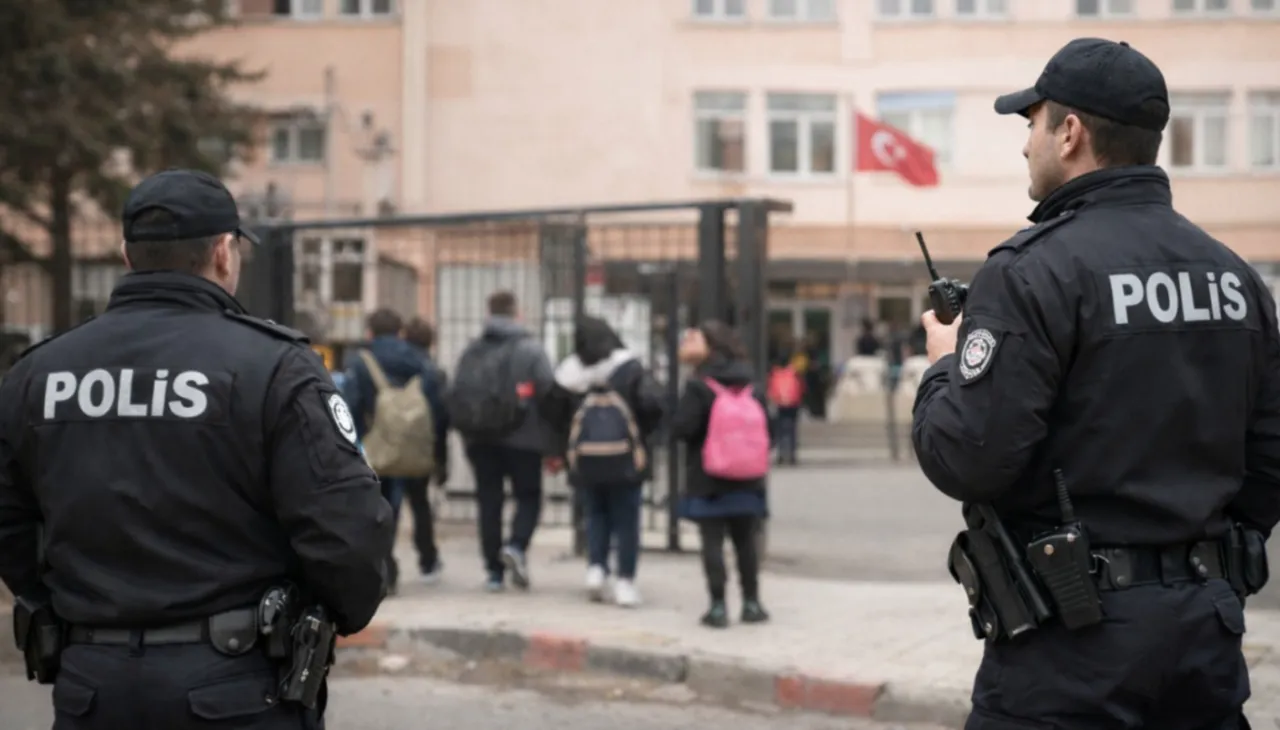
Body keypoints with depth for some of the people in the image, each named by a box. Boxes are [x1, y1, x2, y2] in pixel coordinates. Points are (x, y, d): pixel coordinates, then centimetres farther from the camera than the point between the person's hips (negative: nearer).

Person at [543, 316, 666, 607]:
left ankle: (596, 567, 2)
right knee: (626, 520, 6)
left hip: (585, 461, 2)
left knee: (596, 517, 18)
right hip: (625, 461, -2)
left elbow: (552, 411, 1)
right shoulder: (630, 370, -6)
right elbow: (652, 403, -16)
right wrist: (643, 431, 1)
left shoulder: (570, 375, 1)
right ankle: (625, 582, 3)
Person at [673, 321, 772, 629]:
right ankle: (751, 602, 17)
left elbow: (682, 427, -17)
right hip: (747, 478, 5)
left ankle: (718, 605, -2)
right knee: (746, 542, 13)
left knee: (712, 542, 0)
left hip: (708, 479, -5)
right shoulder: (752, 388, 5)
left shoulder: (698, 387, -12)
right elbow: (764, 427, 8)